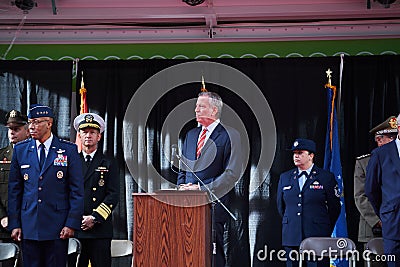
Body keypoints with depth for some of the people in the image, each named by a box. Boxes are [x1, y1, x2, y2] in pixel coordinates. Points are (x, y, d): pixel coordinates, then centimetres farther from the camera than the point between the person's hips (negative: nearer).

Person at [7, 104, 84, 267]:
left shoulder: (69, 150, 0)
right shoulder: (20, 150, 8)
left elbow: (77, 190, -1)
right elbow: (14, 190, 9)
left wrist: (72, 223, -8)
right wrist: (14, 224, 3)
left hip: (58, 227, -2)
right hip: (28, 226, 2)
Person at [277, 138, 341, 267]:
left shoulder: (326, 177, 1)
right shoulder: (284, 178, 12)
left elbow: (335, 208, 6)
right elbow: (280, 206, 21)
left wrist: (324, 230, 10)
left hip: (318, 238, -3)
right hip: (291, 238, 3)